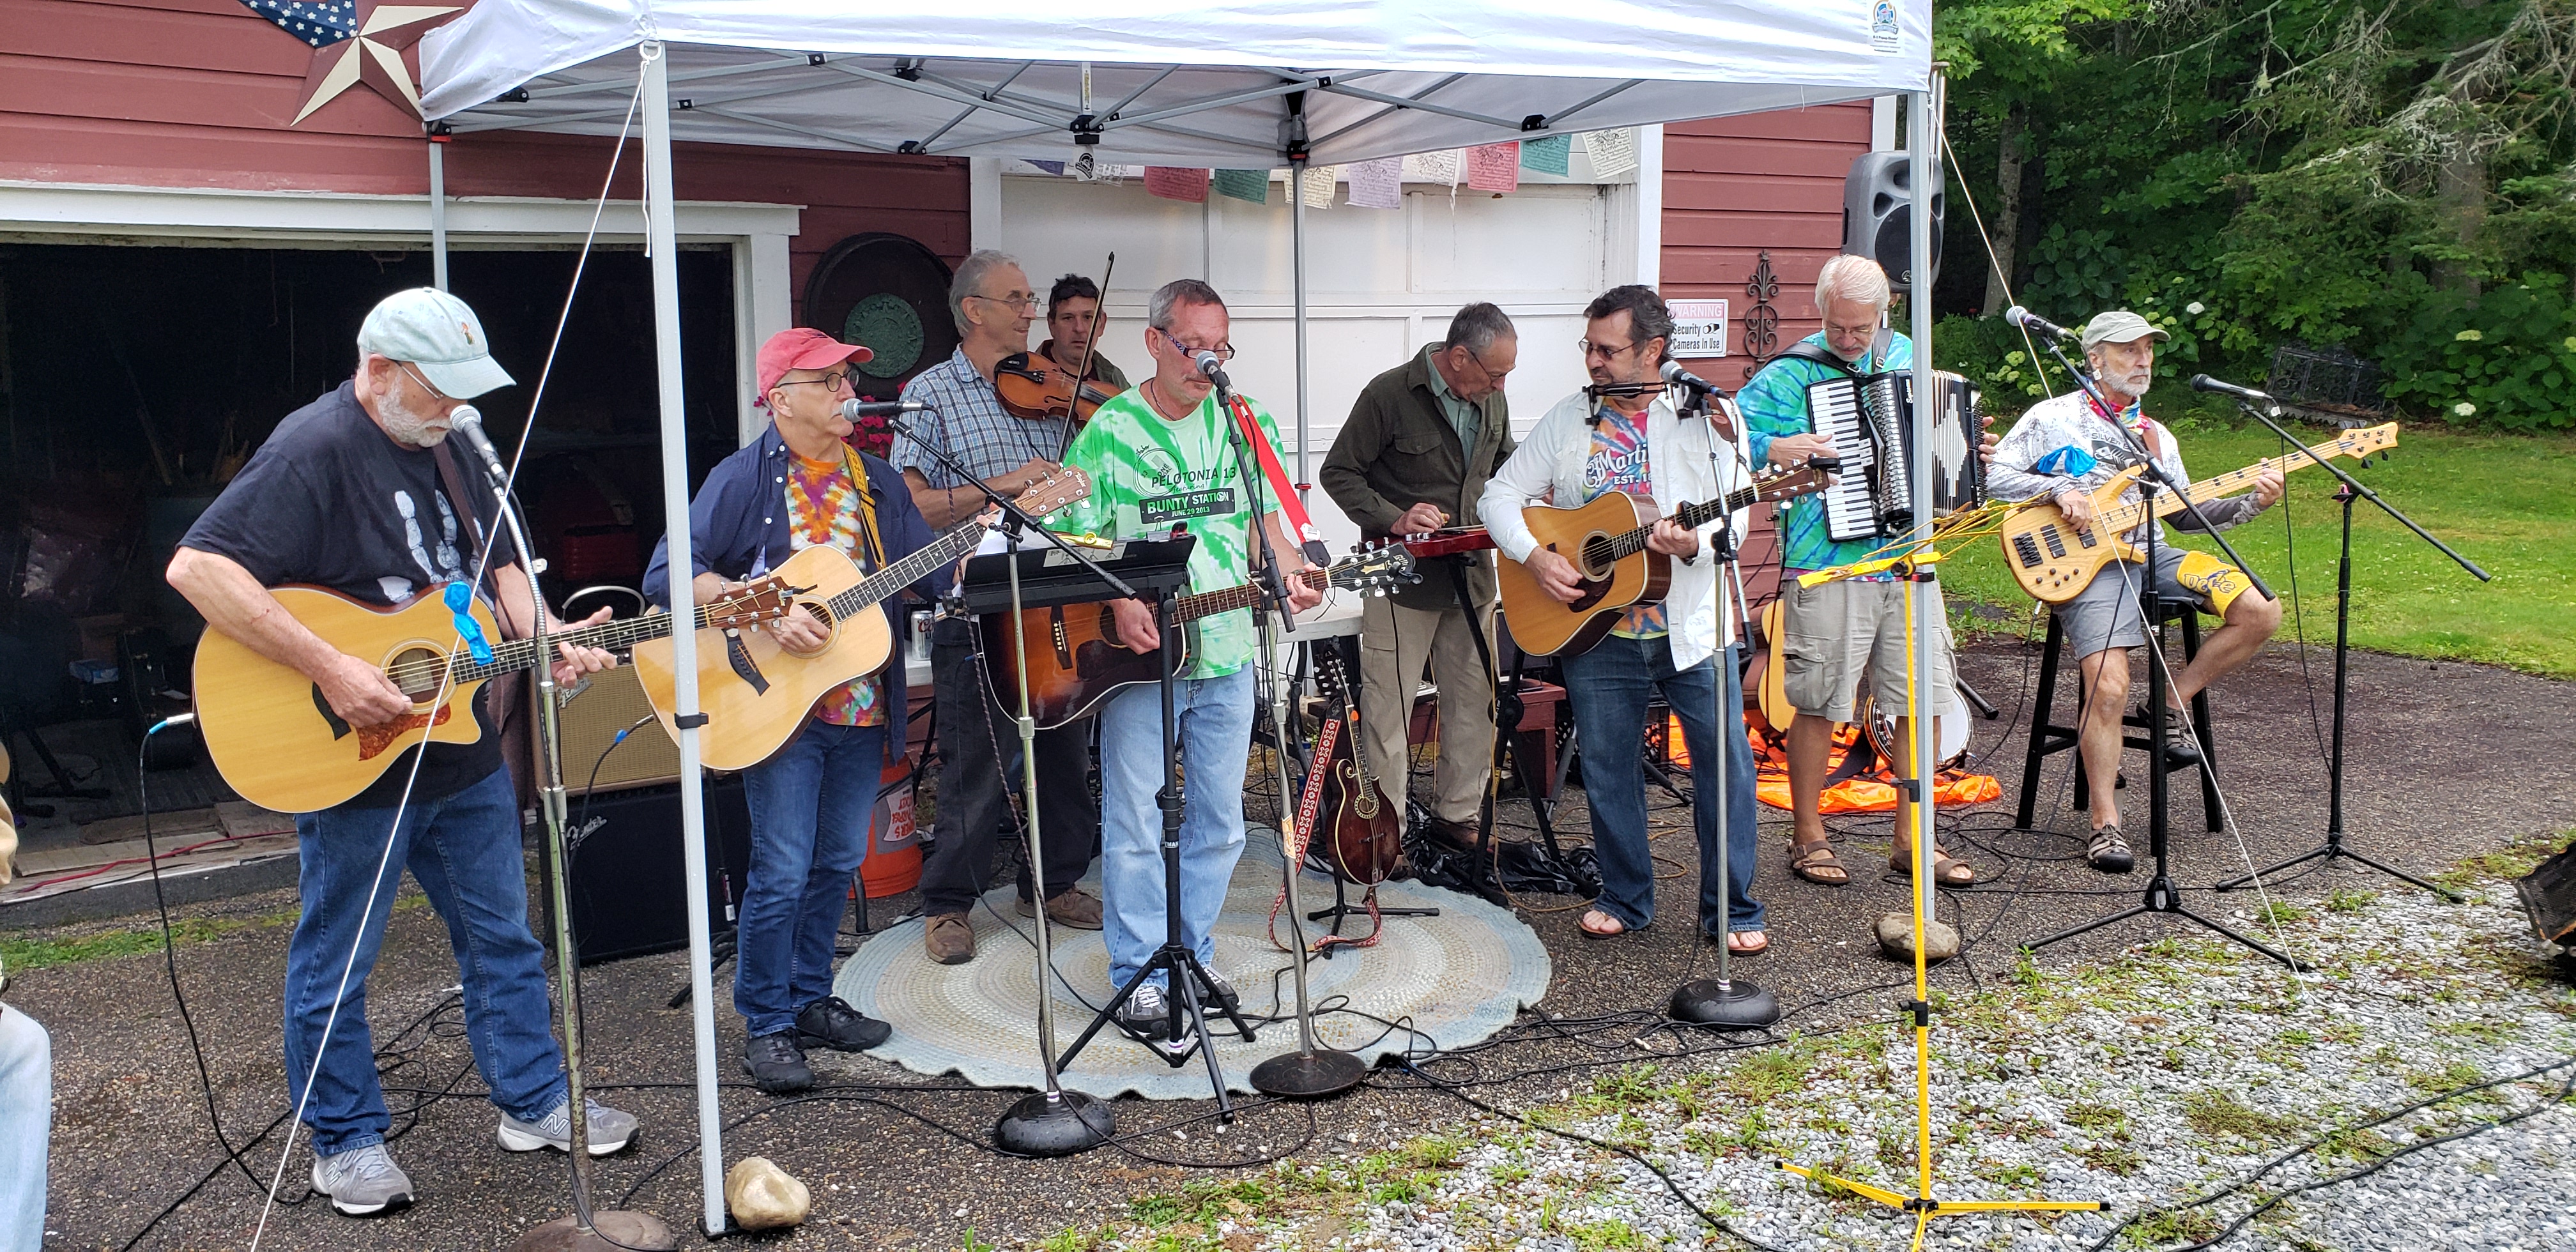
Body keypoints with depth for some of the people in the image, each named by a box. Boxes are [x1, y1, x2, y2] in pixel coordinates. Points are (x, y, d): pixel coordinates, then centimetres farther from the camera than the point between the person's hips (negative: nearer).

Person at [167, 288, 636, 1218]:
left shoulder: (448, 446, 8)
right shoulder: (313, 451, -18)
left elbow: (497, 564, 17)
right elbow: (197, 567, -26)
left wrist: (546, 641, -3)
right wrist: (330, 669, -29)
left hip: (465, 750, 8)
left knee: (501, 936, 16)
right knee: (337, 960, 8)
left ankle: (534, 1103, 29)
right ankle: (346, 1143, 23)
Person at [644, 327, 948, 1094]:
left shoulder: (877, 482, 10)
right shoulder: (745, 479, -7)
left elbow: (935, 575, 6)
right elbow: (667, 576, -14)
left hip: (862, 707, 6)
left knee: (838, 863, 14)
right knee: (781, 873, -4)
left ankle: (810, 1000, 29)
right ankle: (766, 1026, 11)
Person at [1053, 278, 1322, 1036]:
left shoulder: (1248, 422, 7)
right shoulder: (1108, 431, -5)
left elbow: (1267, 526, 10)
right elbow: (1075, 538, -7)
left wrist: (1289, 575, -10)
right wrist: (1120, 603, -22)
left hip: (1227, 655, 4)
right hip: (1137, 657, -4)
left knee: (1220, 820, 12)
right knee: (1135, 824, 1)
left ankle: (1192, 953, 27)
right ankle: (1139, 976, 12)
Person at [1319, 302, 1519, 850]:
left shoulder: (1491, 398, 6)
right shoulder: (1390, 395, -14)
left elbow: (1506, 463, 23)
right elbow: (1339, 472, -9)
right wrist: (1393, 520, -20)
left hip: (1472, 572, 6)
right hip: (1402, 576, -6)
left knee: (1475, 702, 12)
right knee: (1388, 709, -2)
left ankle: (1458, 814, 26)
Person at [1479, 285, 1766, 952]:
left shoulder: (1708, 417, -1)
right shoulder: (1569, 419, 6)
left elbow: (1734, 516, -7)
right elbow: (1500, 495, 6)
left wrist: (1694, 544, -28)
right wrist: (1535, 557, -10)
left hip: (1695, 626, -2)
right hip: (1595, 629, 2)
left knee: (1726, 762, -2)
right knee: (1607, 770, 9)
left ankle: (1732, 909, 12)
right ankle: (1625, 898, 26)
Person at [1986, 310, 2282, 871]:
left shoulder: (2156, 436, 22)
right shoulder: (2052, 418, 5)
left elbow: (2183, 513, 18)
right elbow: (1994, 475, -4)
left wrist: (2250, 502, 5)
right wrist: (2059, 490, -15)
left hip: (2151, 555, 6)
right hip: (2087, 564, -6)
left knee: (2261, 612, -14)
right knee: (2108, 689, -21)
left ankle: (2172, 703, 3)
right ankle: (2105, 824, -10)